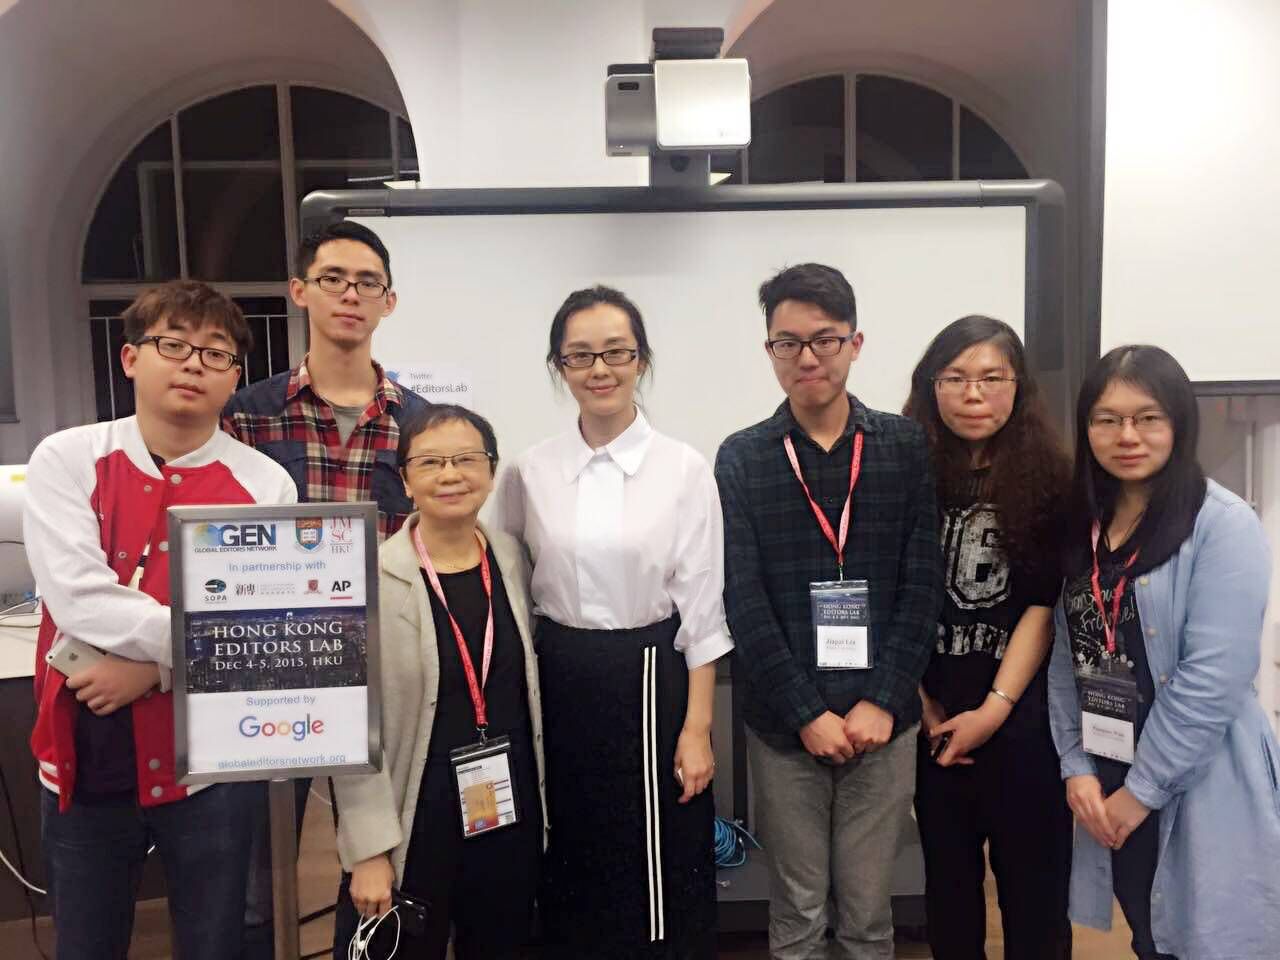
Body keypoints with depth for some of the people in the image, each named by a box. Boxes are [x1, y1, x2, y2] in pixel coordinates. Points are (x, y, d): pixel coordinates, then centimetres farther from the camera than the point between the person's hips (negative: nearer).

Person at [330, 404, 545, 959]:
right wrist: (368, 848, -13)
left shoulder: (511, 559, 1)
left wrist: (540, 804, 12)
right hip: (415, 819, -4)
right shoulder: (372, 578, -14)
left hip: (510, 812, 5)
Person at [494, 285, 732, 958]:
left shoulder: (684, 469, -6)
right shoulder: (529, 472, 1)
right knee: (570, 871, 15)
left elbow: (702, 609, -5)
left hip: (650, 683, -2)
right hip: (557, 687, 3)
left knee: (661, 875, 7)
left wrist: (697, 728, -8)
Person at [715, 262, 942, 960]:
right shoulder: (741, 459, -1)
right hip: (783, 725, 0)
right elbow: (744, 603, -6)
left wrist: (882, 701, -9)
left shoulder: (905, 446, 1)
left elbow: (922, 585, -2)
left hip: (881, 719, 1)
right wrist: (807, 713, -11)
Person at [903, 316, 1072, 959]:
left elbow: (1045, 605, -6)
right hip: (932, 717, 2)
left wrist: (995, 708, -11)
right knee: (947, 875, 15)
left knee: (1032, 878, 10)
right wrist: (923, 704, -4)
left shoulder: (1050, 479, -3)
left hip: (1024, 718, -1)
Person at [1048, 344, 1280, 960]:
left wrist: (1142, 788, -14)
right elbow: (1066, 659, 5)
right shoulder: (1082, 527, 6)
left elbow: (1213, 678, -18)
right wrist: (1076, 766, -3)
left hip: (1201, 789, -5)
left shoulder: (1223, 525, -13)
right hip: (1107, 785, 5)